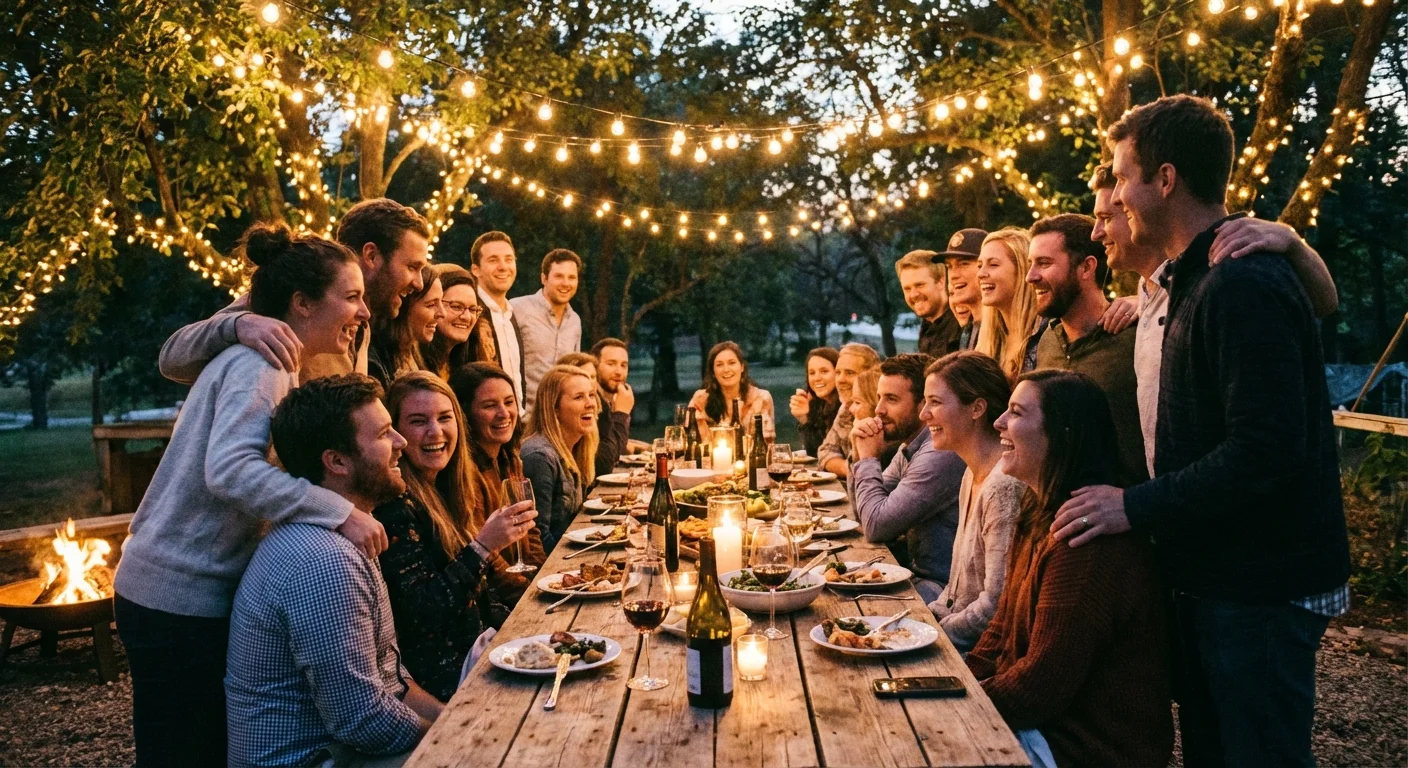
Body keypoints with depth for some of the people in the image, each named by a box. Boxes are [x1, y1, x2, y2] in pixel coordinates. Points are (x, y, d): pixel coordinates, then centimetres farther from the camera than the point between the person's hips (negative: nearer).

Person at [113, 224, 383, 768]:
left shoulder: (262, 361, 12)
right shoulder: (260, 364, -18)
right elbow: (230, 470, -30)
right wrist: (339, 512, -32)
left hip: (191, 590, 9)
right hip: (182, 599, -9)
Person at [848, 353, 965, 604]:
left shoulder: (939, 454, -24)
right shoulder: (909, 447, 8)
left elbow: (876, 526, -22)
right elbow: (865, 515, 14)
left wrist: (868, 458, -10)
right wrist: (861, 455, -2)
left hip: (939, 586, -9)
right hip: (917, 572, 9)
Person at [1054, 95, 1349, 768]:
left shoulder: (1244, 287, -21)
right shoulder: (1199, 281, 13)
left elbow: (1266, 452, -28)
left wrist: (1136, 507, -23)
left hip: (1261, 591, -10)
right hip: (1215, 579, 10)